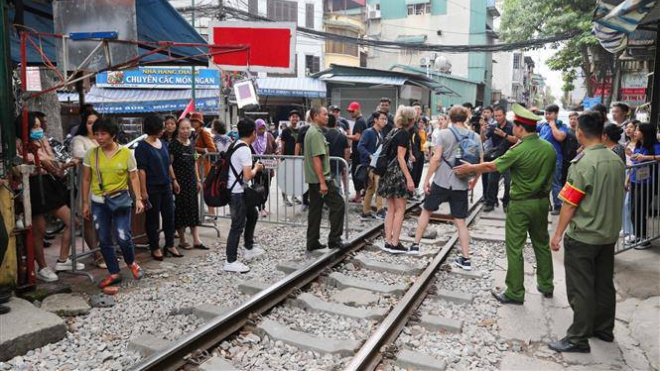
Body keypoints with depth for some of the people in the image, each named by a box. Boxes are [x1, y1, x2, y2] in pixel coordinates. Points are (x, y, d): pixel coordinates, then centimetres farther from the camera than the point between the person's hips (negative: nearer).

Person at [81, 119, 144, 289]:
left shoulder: (126, 153, -5)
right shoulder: (91, 153, 0)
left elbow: (134, 177, -1)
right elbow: (86, 179, 5)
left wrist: (138, 199, -10)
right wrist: (85, 203, 4)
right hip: (98, 203, 3)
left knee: (123, 237, -8)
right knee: (104, 240, 6)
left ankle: (131, 263, 22)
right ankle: (114, 273, 20)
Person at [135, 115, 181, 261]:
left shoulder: (163, 144, 10)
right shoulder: (142, 147, -11)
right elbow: (141, 170, -15)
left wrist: (174, 180, 15)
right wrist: (143, 191, -18)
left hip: (166, 186, 7)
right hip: (152, 188, -6)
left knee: (169, 215, 10)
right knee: (153, 218, 5)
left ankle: (170, 245, 22)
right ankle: (155, 248, 17)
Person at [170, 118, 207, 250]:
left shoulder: (191, 144, 9)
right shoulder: (173, 144, -10)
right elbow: (169, 165, -12)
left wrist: (198, 180, 13)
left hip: (191, 181, 6)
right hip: (179, 181, -6)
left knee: (193, 209, 8)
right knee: (180, 210, 1)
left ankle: (196, 240, 13)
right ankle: (182, 240, 14)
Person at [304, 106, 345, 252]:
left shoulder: (312, 131, 17)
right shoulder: (316, 133, -15)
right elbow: (316, 159, -22)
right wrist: (323, 182, -23)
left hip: (313, 179, 10)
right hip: (320, 178, -10)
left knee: (315, 210, 11)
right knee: (338, 205, -4)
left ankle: (312, 242, 15)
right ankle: (334, 239, 1)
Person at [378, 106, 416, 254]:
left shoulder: (393, 132, 13)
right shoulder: (404, 134, -11)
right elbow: (400, 158, -17)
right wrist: (409, 178, -18)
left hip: (388, 172, 8)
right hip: (397, 173, -8)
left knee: (391, 209, 12)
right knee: (400, 210, 0)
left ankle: (388, 242, 14)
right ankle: (395, 244, 2)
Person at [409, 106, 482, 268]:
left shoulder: (445, 133, -6)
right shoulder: (475, 137, 4)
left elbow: (436, 158, -13)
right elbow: (480, 162, 4)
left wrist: (427, 179, -7)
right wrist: (475, 180, 18)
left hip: (441, 181, -2)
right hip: (461, 184, 2)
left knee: (426, 211, 17)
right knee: (460, 221, 8)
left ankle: (415, 245, 21)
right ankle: (466, 259, 9)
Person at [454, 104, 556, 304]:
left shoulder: (518, 151, -20)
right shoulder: (549, 148, -2)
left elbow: (491, 166, -9)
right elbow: (550, 173, 8)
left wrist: (470, 168, 6)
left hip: (521, 204, -6)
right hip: (542, 201, 7)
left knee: (514, 248, 2)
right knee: (542, 243, 19)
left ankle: (515, 293, 8)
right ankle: (546, 285, 31)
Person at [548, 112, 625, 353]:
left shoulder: (583, 163, -20)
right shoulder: (617, 161, 2)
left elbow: (569, 204, -18)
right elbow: (616, 197, 13)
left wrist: (558, 234, -10)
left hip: (583, 236, -7)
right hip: (609, 234, 7)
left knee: (580, 289, 1)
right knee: (604, 284, 18)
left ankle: (578, 339, 9)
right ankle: (604, 329, 31)